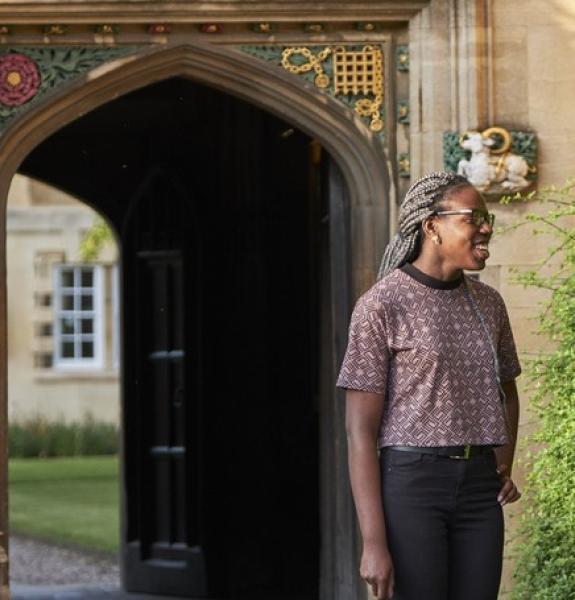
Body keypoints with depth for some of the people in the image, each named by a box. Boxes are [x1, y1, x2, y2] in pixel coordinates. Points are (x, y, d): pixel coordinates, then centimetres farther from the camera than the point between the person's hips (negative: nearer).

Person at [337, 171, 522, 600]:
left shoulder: (487, 303, 11)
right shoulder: (379, 306, -9)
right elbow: (360, 431, -11)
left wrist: (504, 467, 9)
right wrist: (373, 543, -17)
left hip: (476, 491, 6)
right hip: (409, 487, -6)